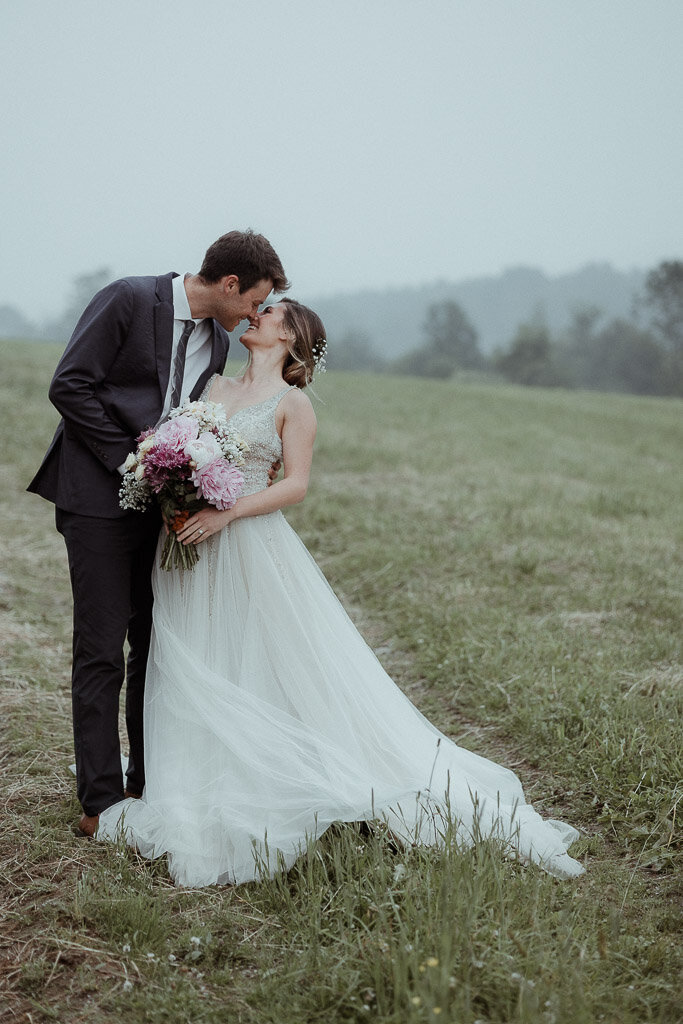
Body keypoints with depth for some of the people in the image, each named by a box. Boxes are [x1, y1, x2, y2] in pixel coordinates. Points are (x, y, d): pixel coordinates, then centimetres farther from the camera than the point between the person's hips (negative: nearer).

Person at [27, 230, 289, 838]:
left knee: (156, 646, 10)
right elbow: (69, 386, -13)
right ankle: (100, 801, 4)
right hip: (102, 498, -7)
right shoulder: (129, 299, -10)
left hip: (162, 506, 7)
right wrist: (127, 456, -14)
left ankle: (150, 787, 21)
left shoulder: (218, 340, 11)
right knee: (102, 652, -4)